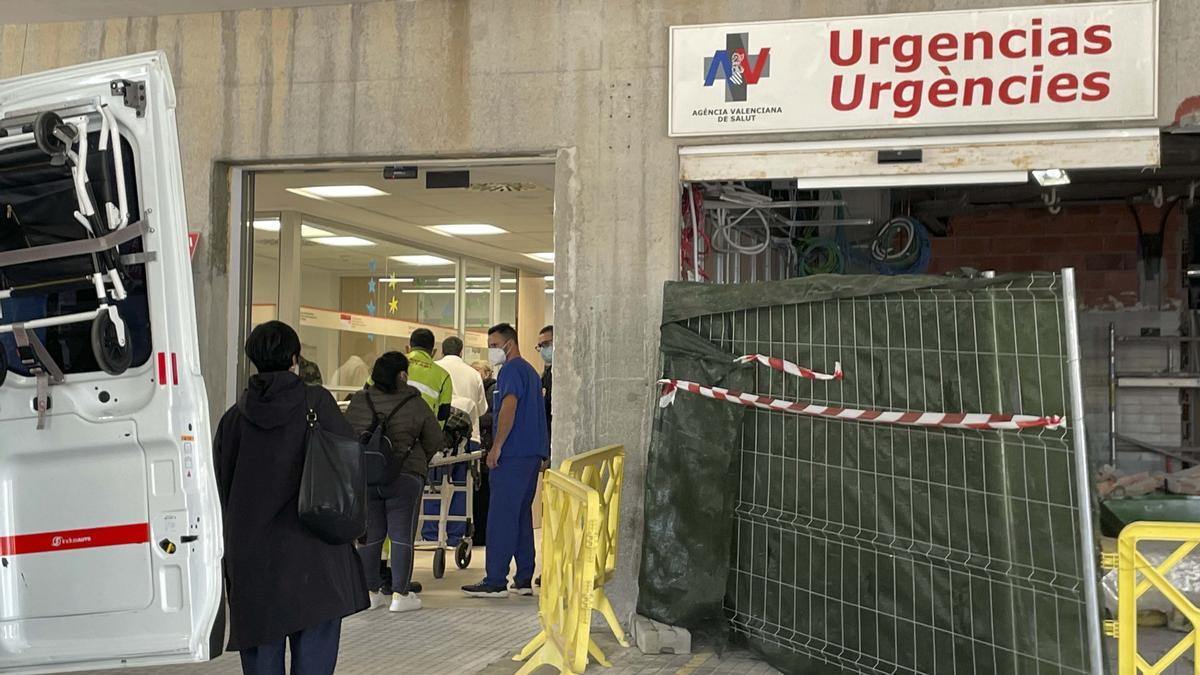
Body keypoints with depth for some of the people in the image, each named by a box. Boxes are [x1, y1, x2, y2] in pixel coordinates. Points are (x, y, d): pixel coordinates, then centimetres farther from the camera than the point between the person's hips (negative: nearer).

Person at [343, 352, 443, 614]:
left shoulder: (359, 401, 2)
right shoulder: (415, 404, -6)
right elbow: (435, 440, -1)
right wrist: (420, 462, 17)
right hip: (404, 477, -3)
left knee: (369, 535, 12)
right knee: (402, 535, 3)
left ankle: (370, 592, 17)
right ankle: (400, 594, 4)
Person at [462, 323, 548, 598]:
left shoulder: (512, 369, -8)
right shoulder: (530, 371, 21)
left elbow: (509, 407, -20)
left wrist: (496, 447, -18)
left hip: (513, 454, -10)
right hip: (533, 453, 10)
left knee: (501, 517, -7)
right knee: (522, 516, 11)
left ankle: (495, 582, -6)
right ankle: (524, 580, 13)